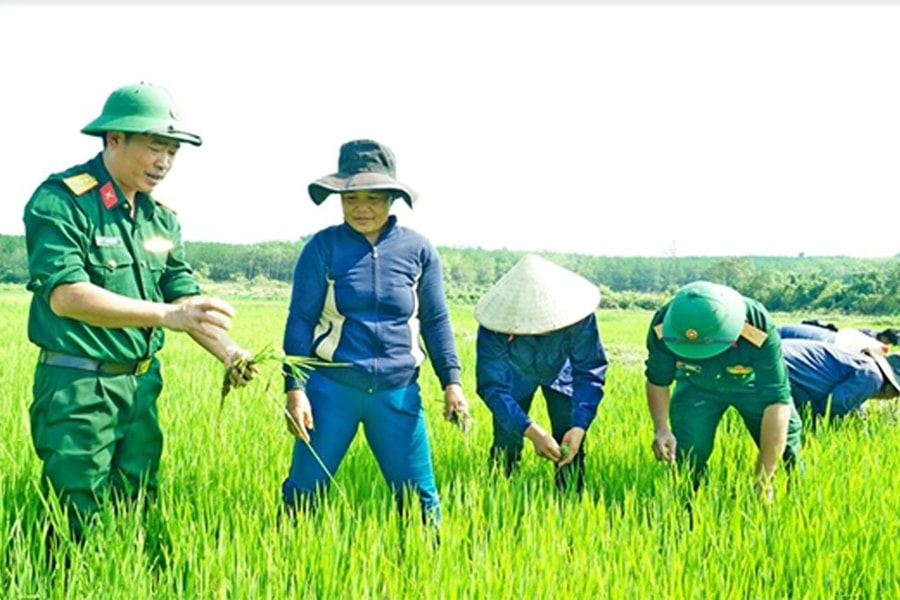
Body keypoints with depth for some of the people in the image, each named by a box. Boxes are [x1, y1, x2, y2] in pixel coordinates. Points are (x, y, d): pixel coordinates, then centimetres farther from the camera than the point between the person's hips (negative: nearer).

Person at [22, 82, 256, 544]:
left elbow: (184, 296, 11)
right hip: (77, 387, -7)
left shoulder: (161, 216, 9)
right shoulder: (60, 202, -13)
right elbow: (65, 295, -23)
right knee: (74, 526, 0)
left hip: (141, 385, 7)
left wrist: (227, 352, -8)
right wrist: (166, 315, -31)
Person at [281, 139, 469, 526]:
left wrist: (452, 381, 2)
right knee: (303, 491, 4)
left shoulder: (417, 249, 3)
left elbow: (436, 320, 9)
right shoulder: (323, 247, -2)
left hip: (398, 392, 1)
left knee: (418, 496, 6)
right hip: (332, 387, -1)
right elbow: (300, 319, -1)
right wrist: (295, 388, -8)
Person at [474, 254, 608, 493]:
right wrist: (531, 431, -46)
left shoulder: (578, 314, -37)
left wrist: (580, 426, -40)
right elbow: (493, 387, -35)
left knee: (569, 449, -8)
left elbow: (589, 372, -29)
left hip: (561, 373, 1)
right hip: (515, 375, 0)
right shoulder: (494, 329, -39)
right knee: (504, 450, -8)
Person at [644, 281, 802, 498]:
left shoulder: (759, 332, -43)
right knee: (686, 458, -12)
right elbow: (657, 381, -14)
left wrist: (763, 482, -40)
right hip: (696, 385, 1)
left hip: (753, 383, -1)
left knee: (783, 450, -5)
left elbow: (776, 403, -39)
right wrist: (661, 428, -31)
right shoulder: (663, 328, -35)